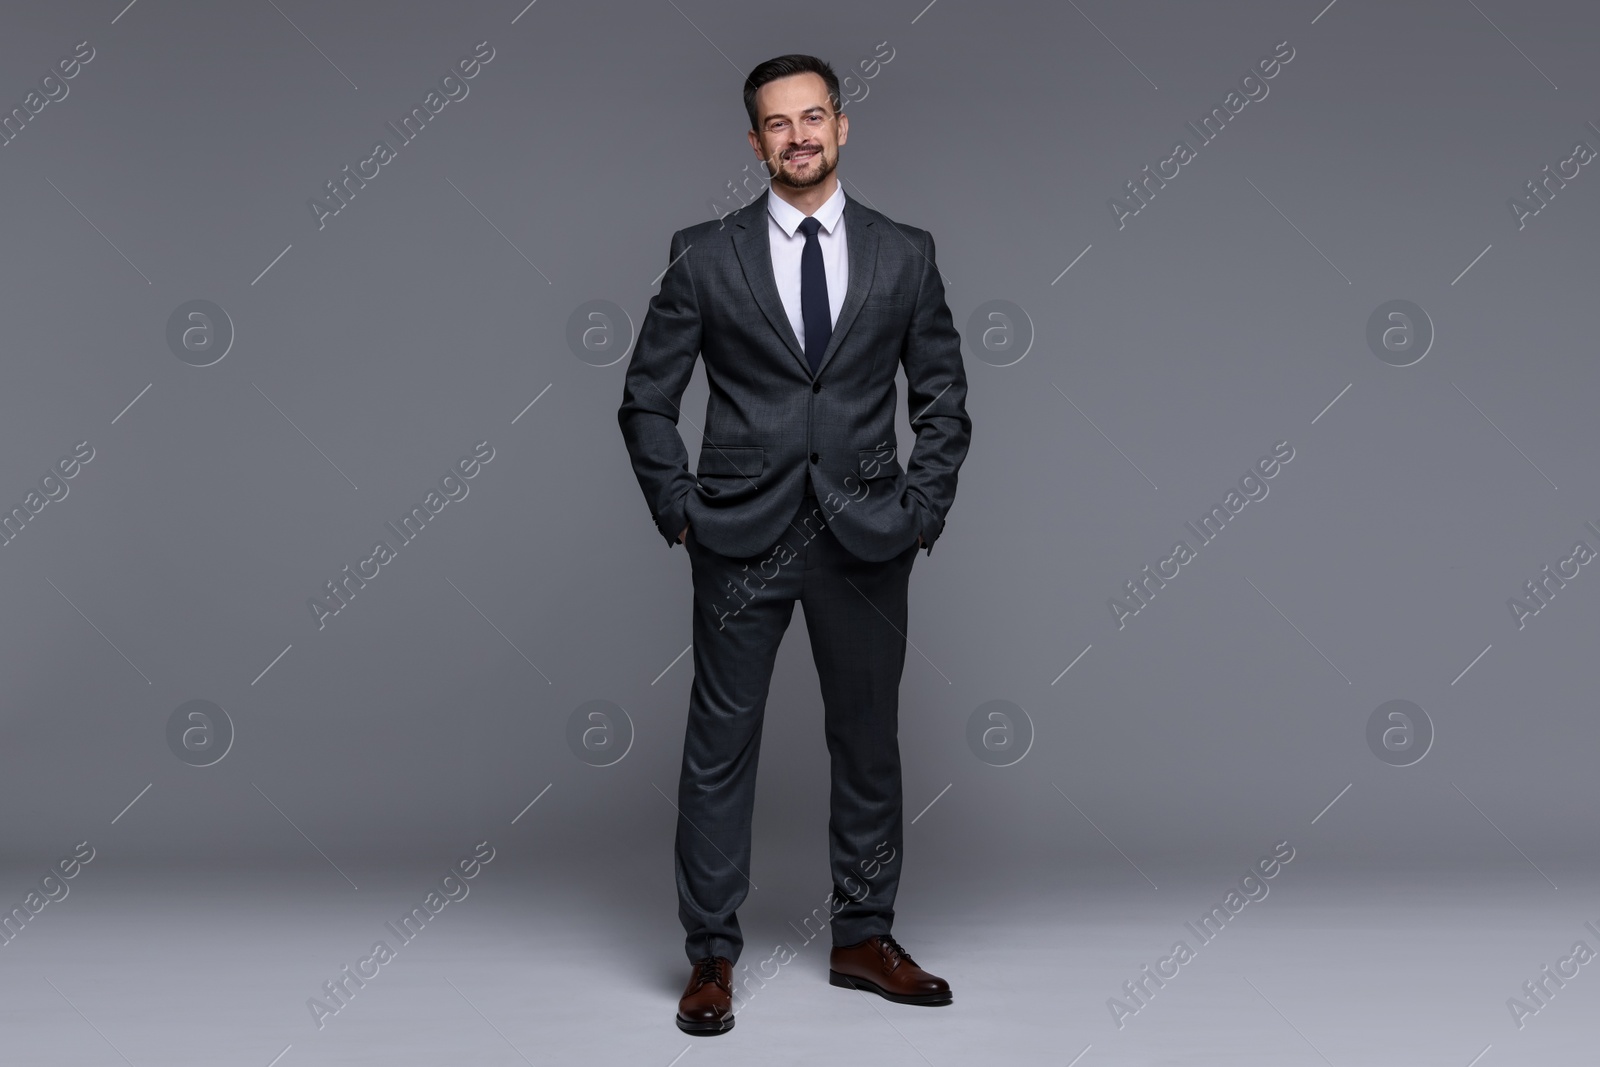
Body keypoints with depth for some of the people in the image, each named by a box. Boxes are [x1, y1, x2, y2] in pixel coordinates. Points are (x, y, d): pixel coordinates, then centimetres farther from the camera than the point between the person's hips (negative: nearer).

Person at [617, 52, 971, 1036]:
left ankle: (864, 937, 26)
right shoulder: (706, 256, 1)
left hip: (865, 540, 2)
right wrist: (679, 509, -1)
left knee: (870, 741, 10)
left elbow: (944, 399, 9)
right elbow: (648, 398, 5)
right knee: (720, 746, 2)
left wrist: (922, 510, 1)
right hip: (741, 539, -1)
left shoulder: (905, 254, 5)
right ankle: (712, 954, 14)